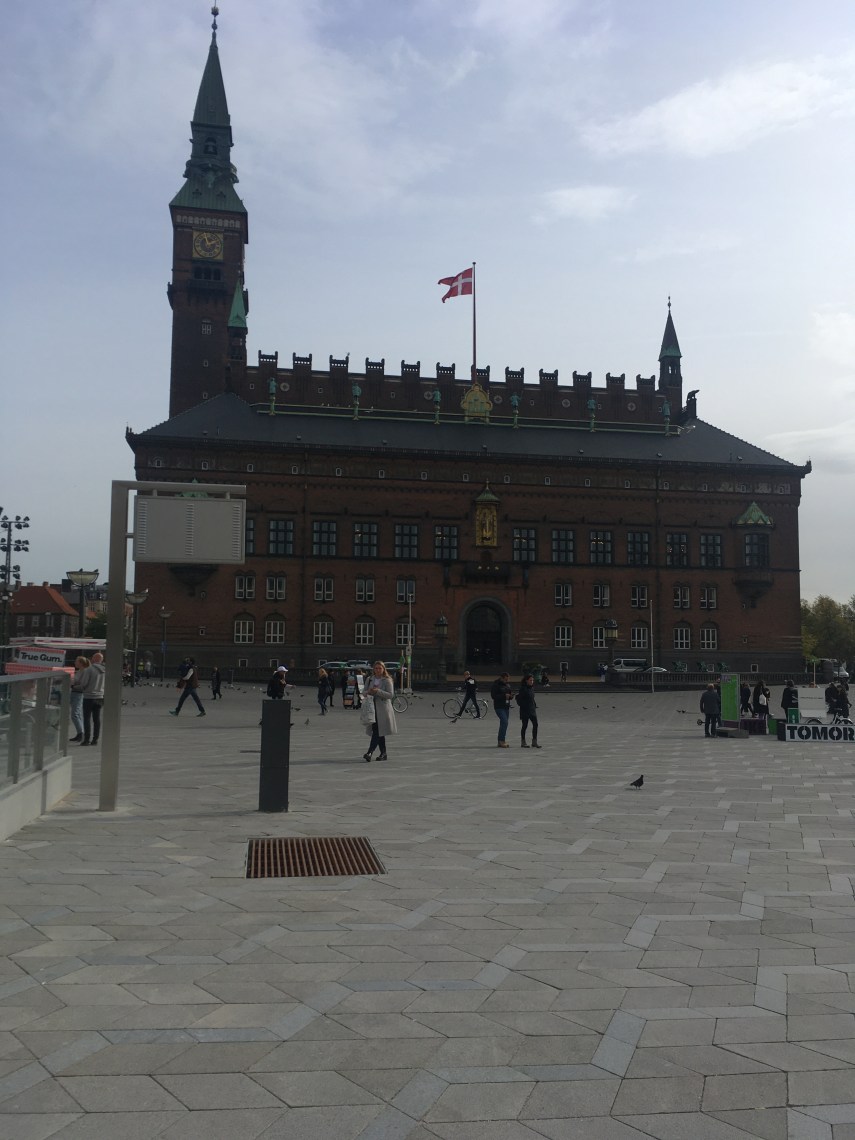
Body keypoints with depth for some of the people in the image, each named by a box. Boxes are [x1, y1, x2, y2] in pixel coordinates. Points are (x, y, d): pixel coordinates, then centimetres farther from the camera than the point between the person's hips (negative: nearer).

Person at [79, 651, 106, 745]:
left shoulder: (89, 669, -15)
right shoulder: (104, 670, 4)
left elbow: (83, 683, -15)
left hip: (89, 696, -6)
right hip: (100, 696, 6)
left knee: (87, 718, -1)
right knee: (97, 718, 9)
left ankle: (87, 739, -3)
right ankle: (95, 739, 11)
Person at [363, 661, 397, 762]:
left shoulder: (387, 680, -2)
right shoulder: (370, 679, 12)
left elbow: (391, 694, -9)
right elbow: (364, 692, 15)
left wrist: (378, 691, -19)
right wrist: (369, 692, -9)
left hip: (383, 709, -5)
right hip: (372, 708, 5)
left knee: (377, 731, -13)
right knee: (378, 732, 9)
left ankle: (369, 753, -19)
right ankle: (383, 754, 18)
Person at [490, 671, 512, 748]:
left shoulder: (507, 684, 12)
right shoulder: (495, 685, -11)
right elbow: (493, 696, -15)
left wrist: (510, 696, -2)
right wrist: (504, 696, -22)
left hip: (506, 707, 8)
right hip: (499, 707, -8)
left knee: (503, 724, 9)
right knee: (504, 722, -19)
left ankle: (500, 742, 15)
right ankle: (502, 741, -15)